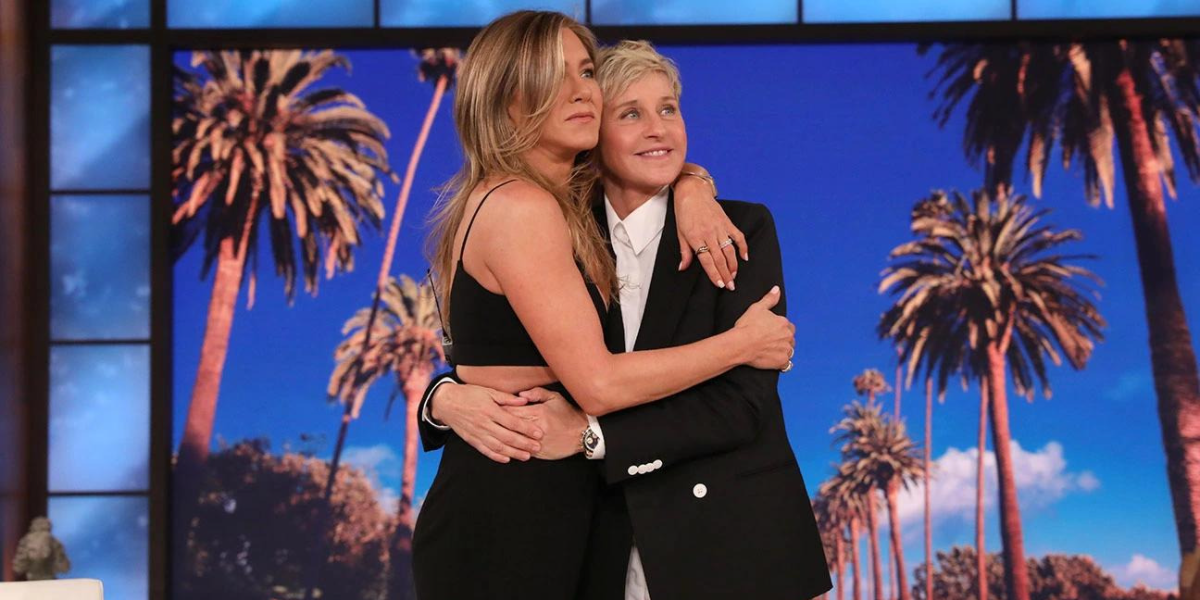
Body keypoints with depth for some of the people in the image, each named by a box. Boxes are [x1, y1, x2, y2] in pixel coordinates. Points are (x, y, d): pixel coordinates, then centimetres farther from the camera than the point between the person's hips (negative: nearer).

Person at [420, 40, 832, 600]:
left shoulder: (742, 229, -5)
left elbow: (744, 402, -14)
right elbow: (499, 369, 6)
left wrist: (590, 433, -22)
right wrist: (448, 398, -18)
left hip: (730, 548, -2)